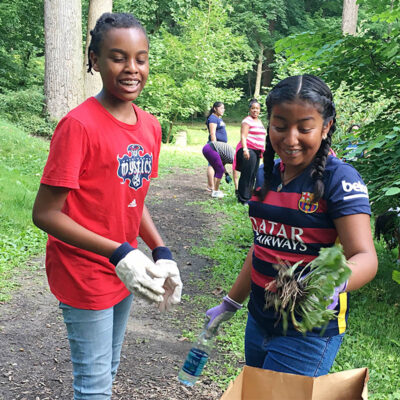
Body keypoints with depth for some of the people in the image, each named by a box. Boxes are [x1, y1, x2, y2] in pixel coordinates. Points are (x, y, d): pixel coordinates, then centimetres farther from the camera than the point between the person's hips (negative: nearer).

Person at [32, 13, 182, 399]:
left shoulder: (150, 126, 2)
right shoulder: (79, 125, -20)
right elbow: (45, 213, -20)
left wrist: (161, 253, -2)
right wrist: (118, 254, -26)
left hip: (126, 273, 7)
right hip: (84, 276, -7)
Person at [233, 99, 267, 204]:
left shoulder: (259, 121, 22)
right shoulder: (247, 120, -5)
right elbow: (243, 136, -14)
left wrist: (261, 150, 27)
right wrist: (245, 149, -25)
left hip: (257, 151, 8)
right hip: (248, 150, -8)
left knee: (253, 175, 9)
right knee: (247, 175, -9)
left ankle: (248, 196, 16)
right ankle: (243, 199, -5)